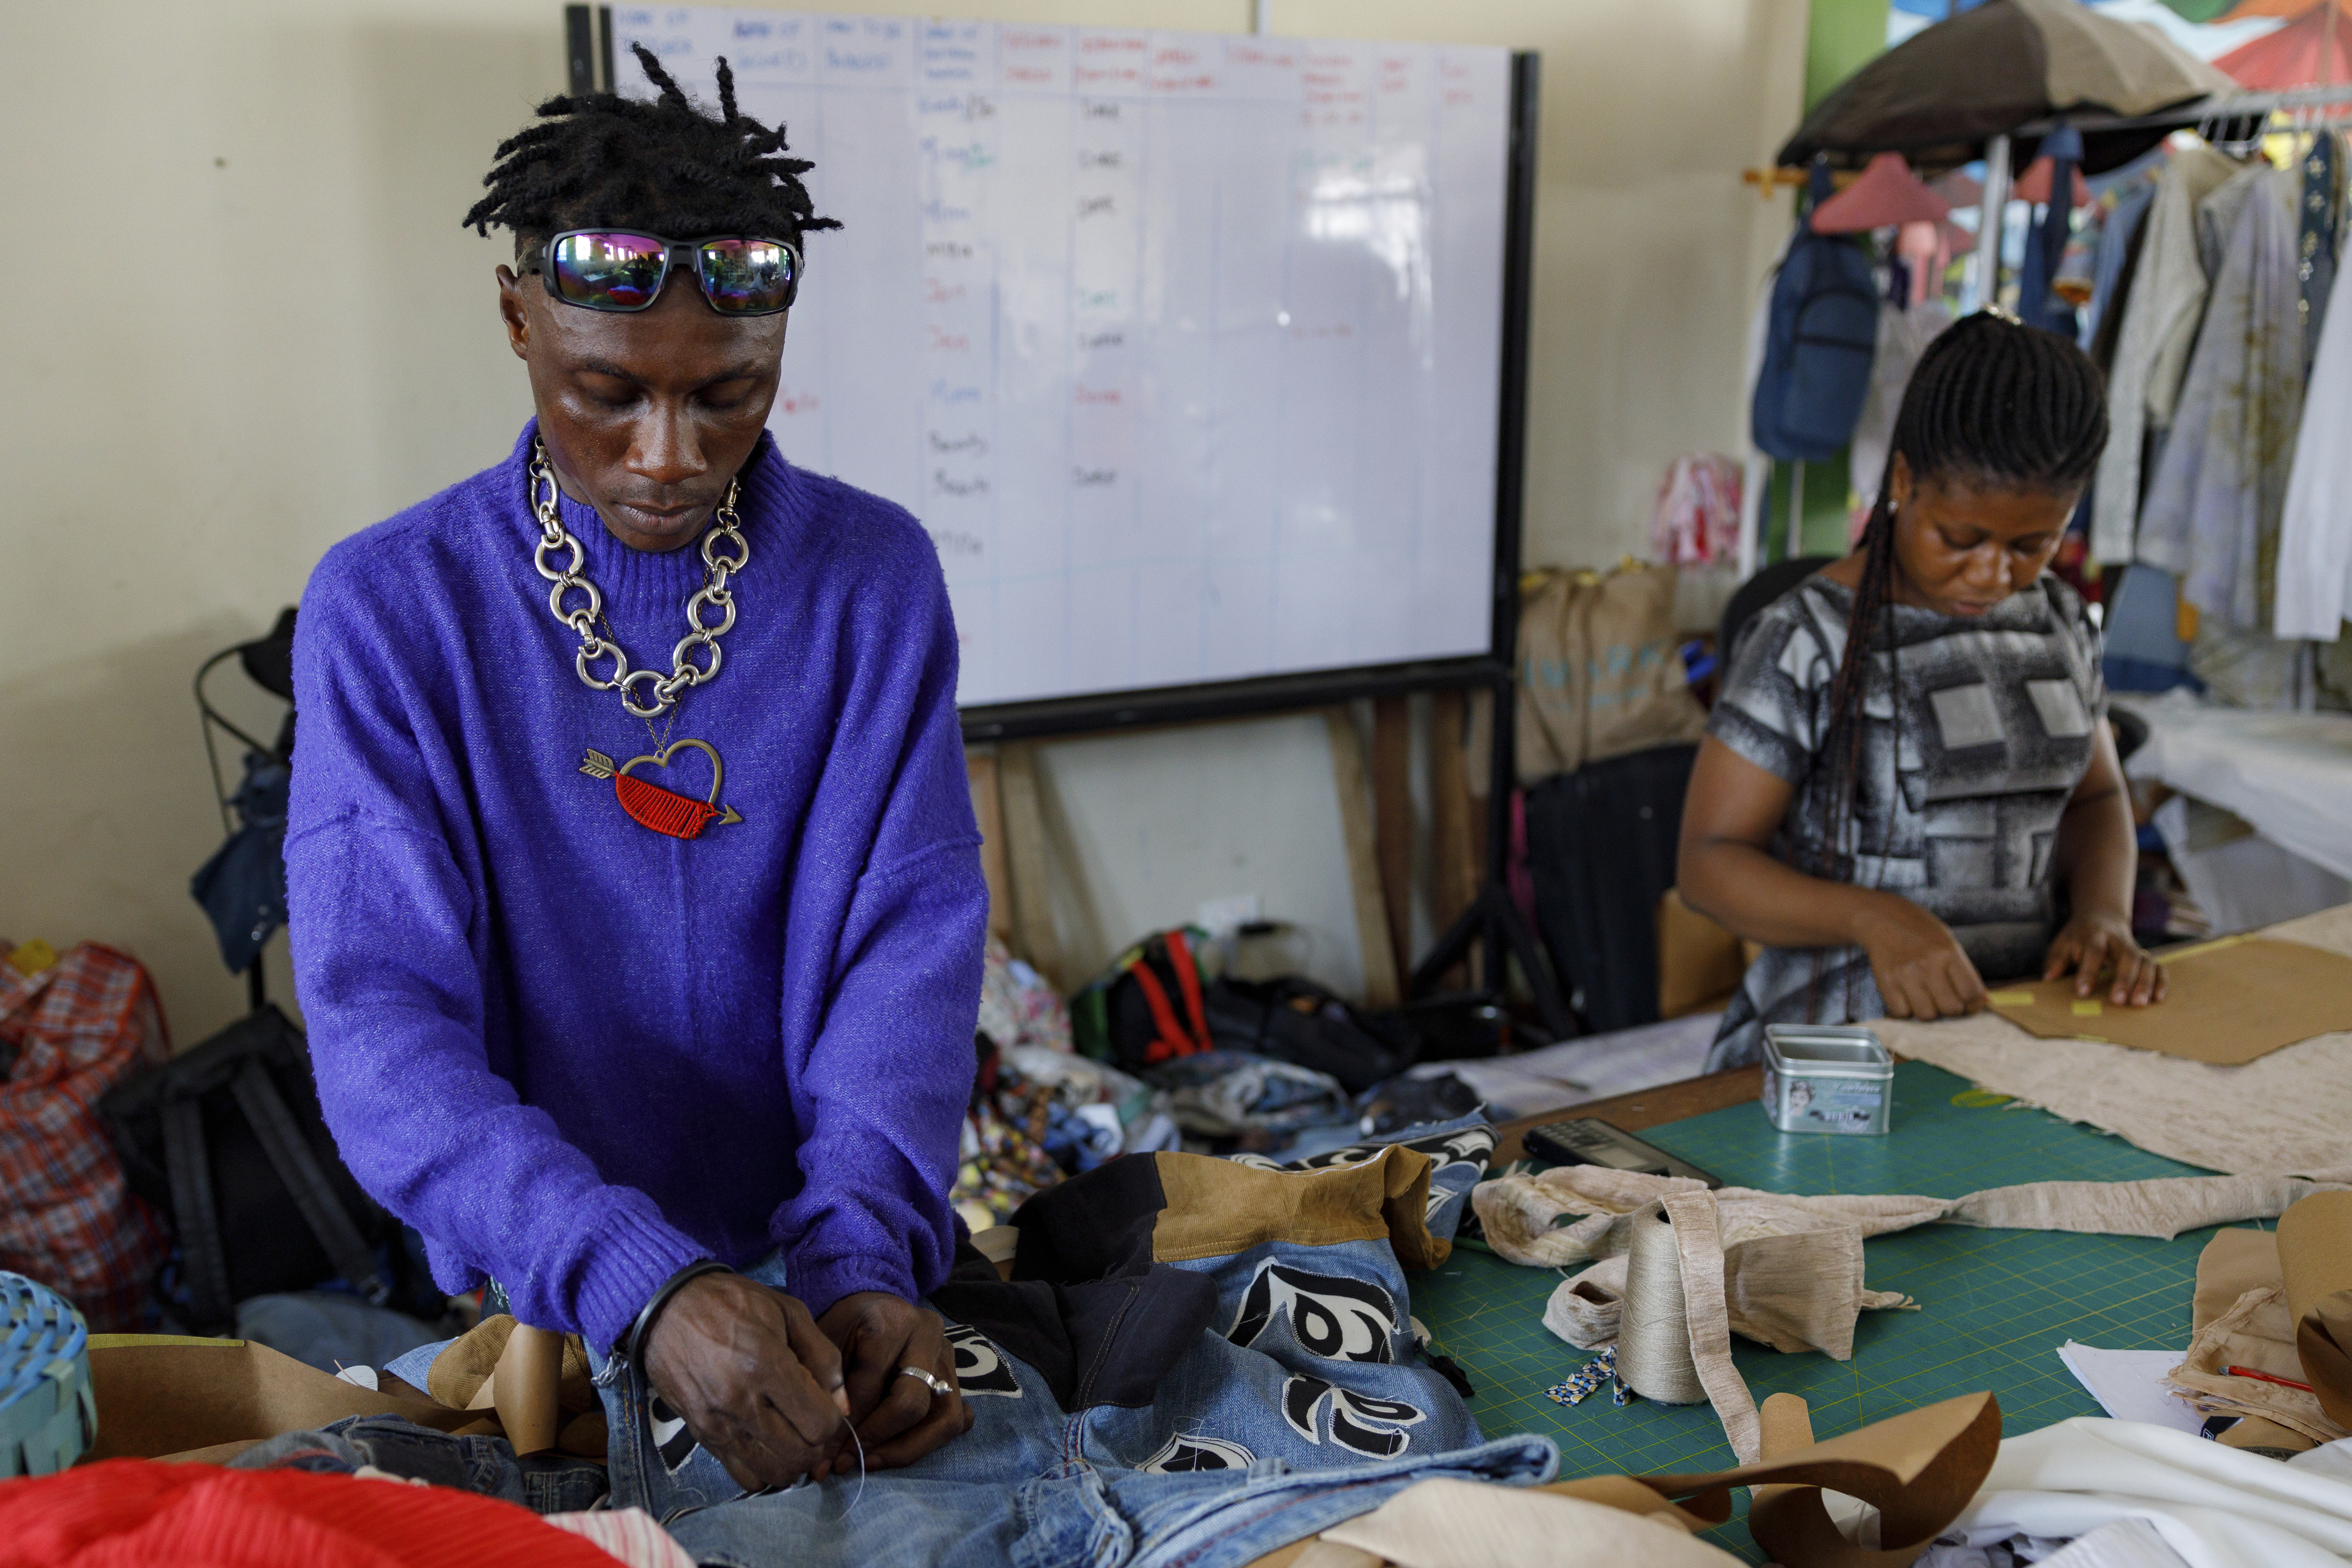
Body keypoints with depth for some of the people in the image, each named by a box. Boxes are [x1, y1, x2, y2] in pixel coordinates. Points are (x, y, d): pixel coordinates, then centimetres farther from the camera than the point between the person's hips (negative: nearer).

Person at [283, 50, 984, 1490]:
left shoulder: (876, 576, -6)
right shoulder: (387, 610, -12)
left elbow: (909, 941, -12)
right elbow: (384, 1019, -19)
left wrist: (864, 1252, -28)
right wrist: (640, 1285, -33)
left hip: (831, 1274, 2)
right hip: (546, 1305, -1)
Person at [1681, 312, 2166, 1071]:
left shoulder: (2059, 621, 10)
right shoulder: (1808, 641, -9)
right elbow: (1710, 860, -8)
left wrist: (2103, 913, 1)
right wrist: (1875, 917, -25)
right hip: (1836, 1035, -5)